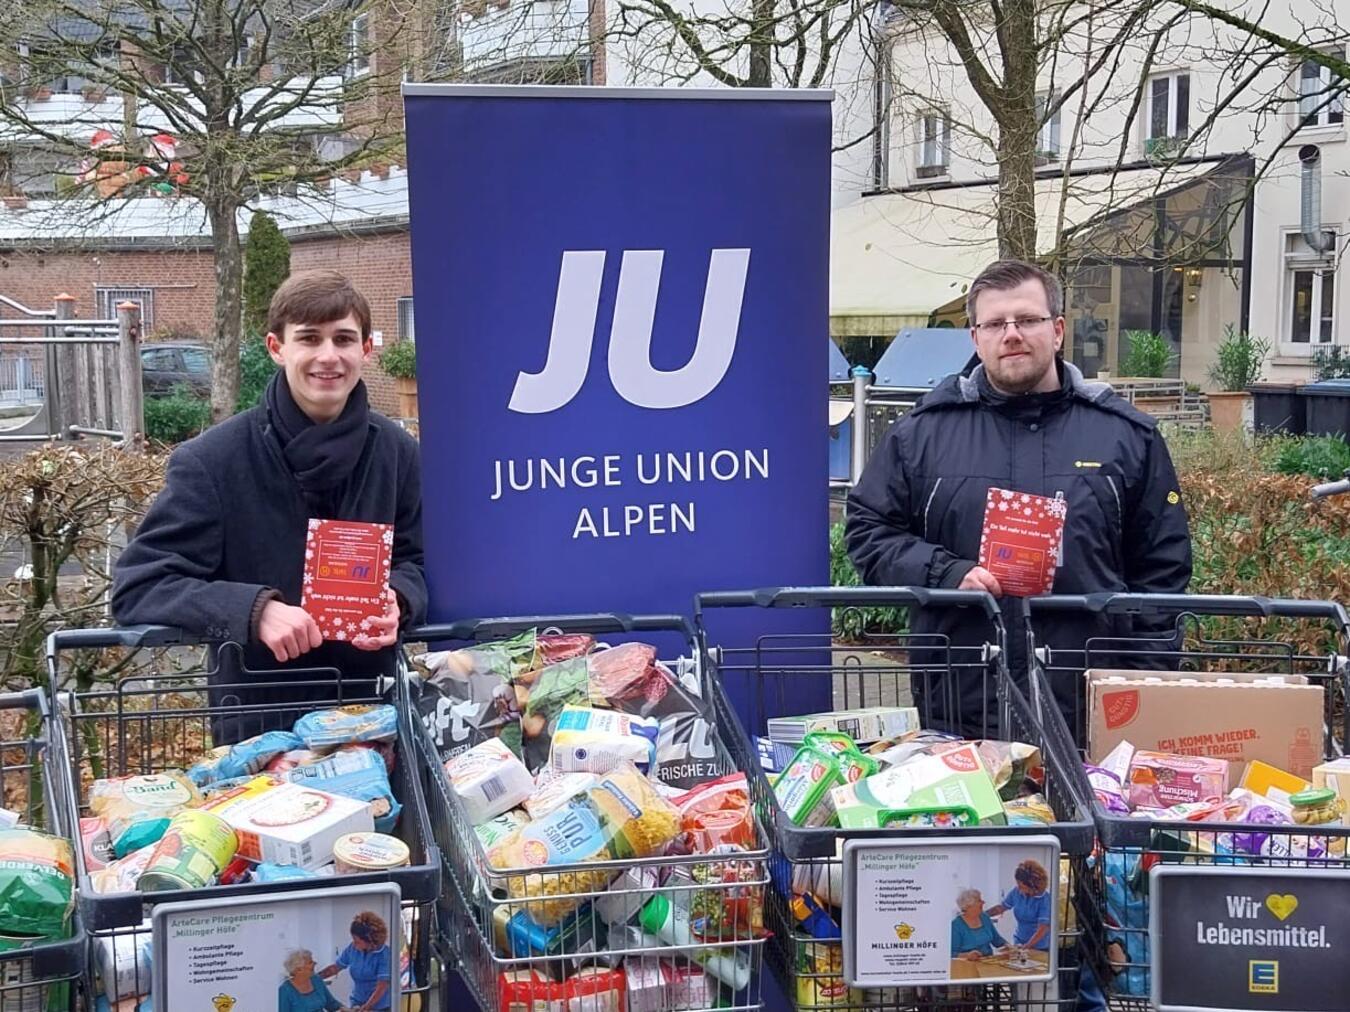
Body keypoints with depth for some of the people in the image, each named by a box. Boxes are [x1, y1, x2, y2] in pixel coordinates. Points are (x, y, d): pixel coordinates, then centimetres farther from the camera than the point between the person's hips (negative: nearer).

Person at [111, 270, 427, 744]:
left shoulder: (397, 452, -1)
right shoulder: (212, 460, -11)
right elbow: (137, 587, -13)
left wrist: (397, 600, -14)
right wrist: (254, 610, -28)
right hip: (258, 724, -3)